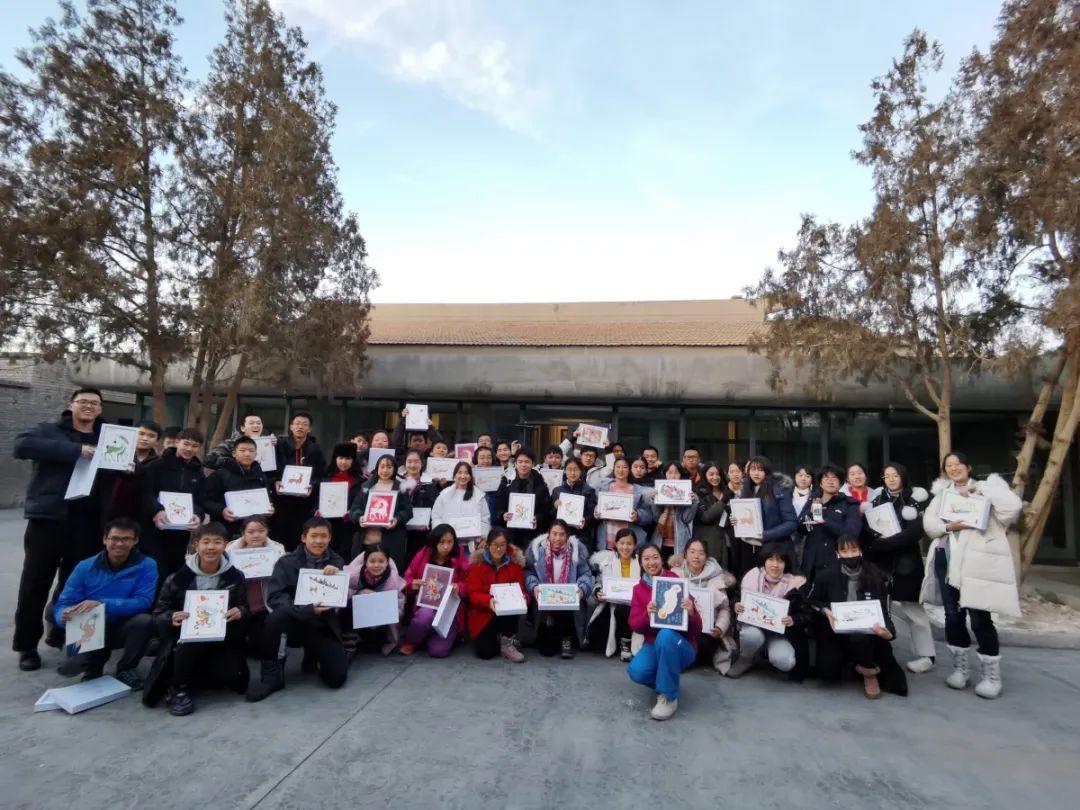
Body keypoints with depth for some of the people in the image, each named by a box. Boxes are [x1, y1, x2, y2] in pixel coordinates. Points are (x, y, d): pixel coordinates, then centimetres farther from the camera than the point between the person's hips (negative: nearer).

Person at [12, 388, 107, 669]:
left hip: (87, 523, 3)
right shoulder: (49, 431, 2)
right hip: (48, 518, -3)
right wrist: (74, 450, -25)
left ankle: (62, 634, 30)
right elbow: (21, 445, -17)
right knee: (36, 583, 6)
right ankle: (27, 645, 20)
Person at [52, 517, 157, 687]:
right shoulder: (85, 567, -4)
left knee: (144, 620, -33)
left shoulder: (146, 565, -10)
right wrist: (65, 615, -31)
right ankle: (93, 668, 10)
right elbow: (61, 606, -7)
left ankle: (126, 669, -2)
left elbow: (143, 602, -21)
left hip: (124, 630, -1)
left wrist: (102, 604, -32)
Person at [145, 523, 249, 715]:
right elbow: (158, 614, -2)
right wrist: (172, 618, -24)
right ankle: (178, 690, -9)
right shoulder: (179, 577, -8)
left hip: (221, 641, 1)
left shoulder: (235, 577, -4)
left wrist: (240, 612, -20)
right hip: (185, 639, -1)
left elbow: (245, 608, 3)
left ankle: (193, 676, 9)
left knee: (232, 675, -23)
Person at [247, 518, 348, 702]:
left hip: (324, 626, 2)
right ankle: (271, 676, -14)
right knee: (278, 615, -36)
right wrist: (307, 609, -29)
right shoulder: (287, 562, -4)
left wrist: (337, 576, -22)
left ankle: (313, 656, 19)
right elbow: (274, 597, -15)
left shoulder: (336, 562, 3)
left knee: (337, 678, -15)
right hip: (296, 621, -1)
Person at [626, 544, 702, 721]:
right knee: (636, 671, -28)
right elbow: (634, 625, -4)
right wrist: (647, 615, -25)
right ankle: (668, 681, 8)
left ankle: (669, 696, -18)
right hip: (653, 645, 3)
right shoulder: (638, 589, 3)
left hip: (681, 646, -3)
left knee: (666, 634, -36)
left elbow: (696, 629, -9)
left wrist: (690, 614, -33)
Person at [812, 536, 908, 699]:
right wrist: (825, 610, -11)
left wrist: (888, 632, -24)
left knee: (860, 636, -37)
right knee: (827, 672, -22)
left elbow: (884, 612, -2)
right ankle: (845, 660, 13)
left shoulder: (876, 578, -4)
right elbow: (811, 601, 10)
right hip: (836, 634, 1)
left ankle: (869, 672, -5)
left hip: (866, 634, 0)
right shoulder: (828, 577, -5)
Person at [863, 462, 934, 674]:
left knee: (913, 608, 2)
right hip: (881, 563, 3)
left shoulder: (913, 500, 1)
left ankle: (926, 655, 14)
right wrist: (874, 544, -16)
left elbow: (915, 532, -11)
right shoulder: (876, 501, 11)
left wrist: (883, 543, -14)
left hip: (906, 563, -3)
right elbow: (865, 530, 5)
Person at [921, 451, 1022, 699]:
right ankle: (959, 668, 23)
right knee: (953, 616, 9)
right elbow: (928, 522, 9)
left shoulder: (987, 487, 5)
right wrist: (947, 526, -10)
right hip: (947, 559, 4)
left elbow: (1013, 506, -13)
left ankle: (991, 675, 12)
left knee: (979, 618, -5)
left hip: (978, 561, -4)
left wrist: (978, 487, -12)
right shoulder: (942, 492, 16)